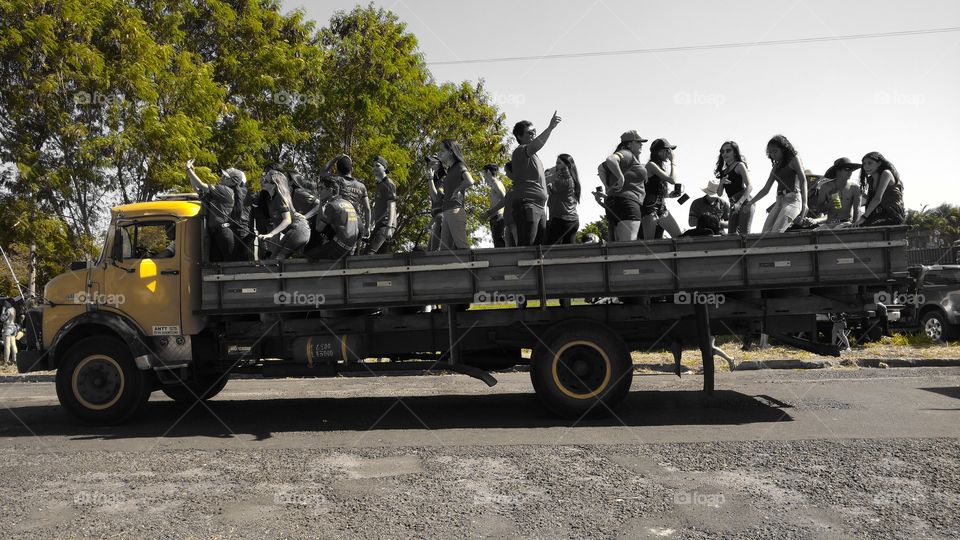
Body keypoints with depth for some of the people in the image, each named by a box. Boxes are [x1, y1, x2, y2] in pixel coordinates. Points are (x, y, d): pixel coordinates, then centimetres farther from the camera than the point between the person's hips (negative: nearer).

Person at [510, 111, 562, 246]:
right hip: (527, 205, -10)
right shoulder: (521, 151, -4)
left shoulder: (533, 156, 28)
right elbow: (536, 145, -27)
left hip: (540, 209, 10)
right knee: (526, 249, -16)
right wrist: (550, 128, -38)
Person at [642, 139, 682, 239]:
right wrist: (673, 161, -8)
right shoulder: (651, 165, -9)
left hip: (662, 207, 9)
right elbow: (672, 180, -17)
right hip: (650, 206, -9)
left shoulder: (662, 166, 18)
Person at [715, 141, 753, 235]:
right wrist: (722, 183, -6)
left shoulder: (739, 165, 1)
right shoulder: (724, 171, 20)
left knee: (743, 233, -18)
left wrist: (739, 203, -24)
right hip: (733, 206, 7)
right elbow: (720, 193, 16)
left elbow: (749, 186, -10)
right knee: (731, 234, -3)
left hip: (744, 202, -7)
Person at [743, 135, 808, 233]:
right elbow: (766, 189, 27)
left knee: (776, 234, -25)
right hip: (779, 202, 7)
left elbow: (803, 180, -4)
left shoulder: (794, 159, 6)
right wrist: (750, 202, 19)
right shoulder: (776, 167, 24)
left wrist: (804, 204, -15)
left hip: (793, 200, -7)